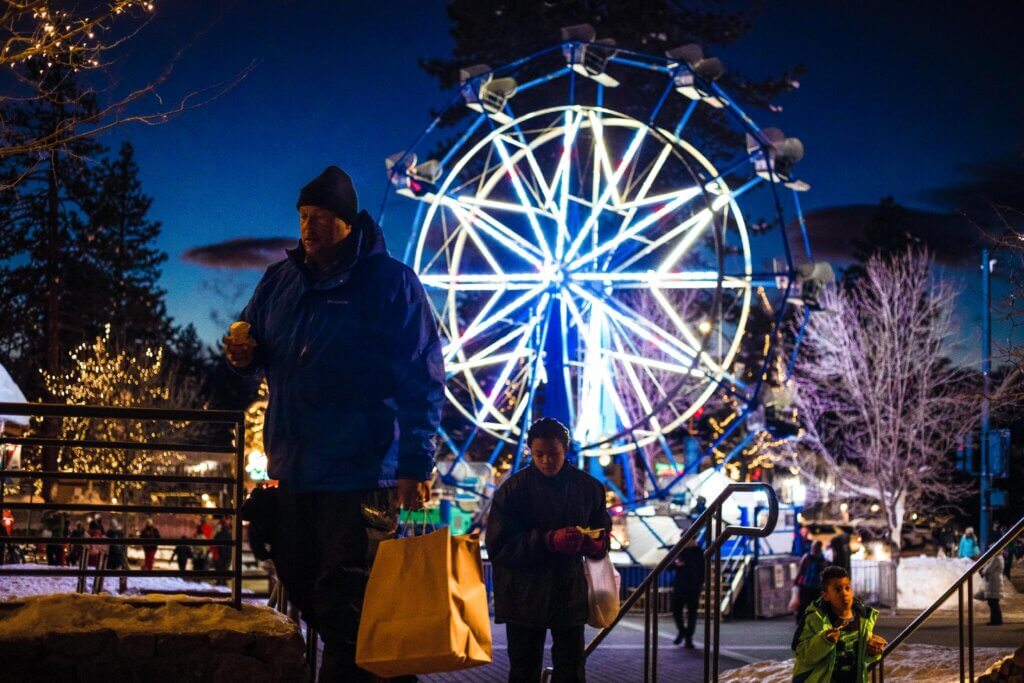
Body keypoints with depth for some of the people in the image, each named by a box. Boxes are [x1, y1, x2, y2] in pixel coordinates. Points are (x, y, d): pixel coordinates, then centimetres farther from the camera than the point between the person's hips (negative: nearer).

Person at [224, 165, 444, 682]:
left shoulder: (389, 281, -7)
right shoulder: (281, 281, 10)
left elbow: (422, 380, -10)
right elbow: (255, 339, 24)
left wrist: (415, 464, -16)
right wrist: (243, 355, -2)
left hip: (361, 475, -7)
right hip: (294, 467, 7)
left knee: (343, 605, -7)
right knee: (305, 592, 14)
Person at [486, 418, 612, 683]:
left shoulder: (588, 487, 4)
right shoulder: (514, 489, -6)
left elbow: (603, 532, 13)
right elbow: (498, 545, -11)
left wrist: (595, 544, -13)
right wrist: (549, 541, -23)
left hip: (570, 594, 2)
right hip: (524, 598, -2)